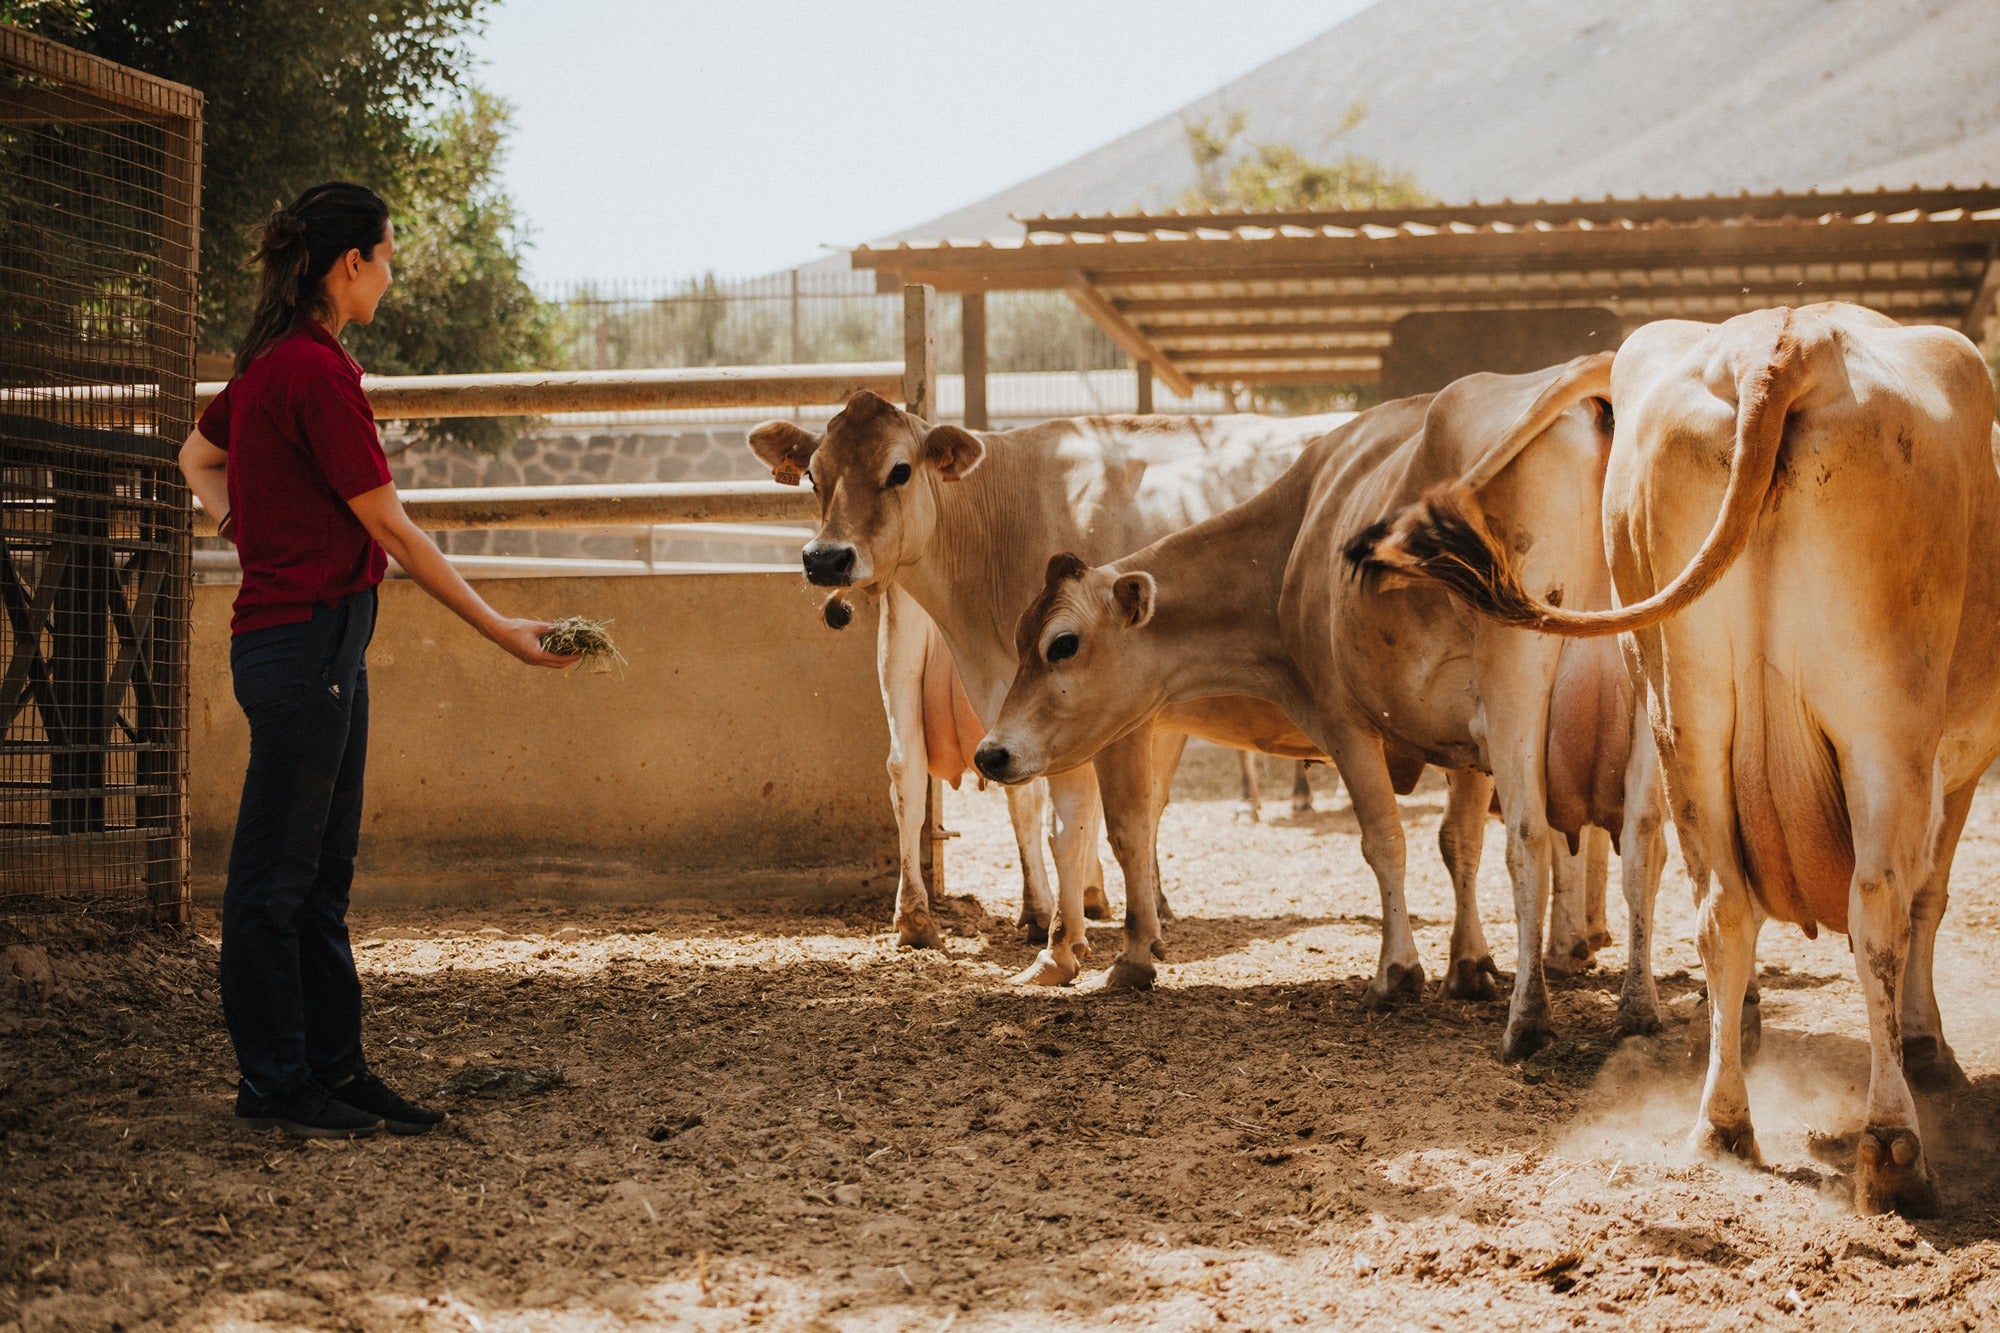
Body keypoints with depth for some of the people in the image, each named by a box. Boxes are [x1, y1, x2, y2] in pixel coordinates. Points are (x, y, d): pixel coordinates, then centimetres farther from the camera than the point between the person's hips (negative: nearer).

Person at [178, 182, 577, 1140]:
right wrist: (499, 629, -12)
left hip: (316, 640, 10)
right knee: (276, 871, -1)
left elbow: (198, 457, 29)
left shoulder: (271, 362, 12)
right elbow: (391, 529, -17)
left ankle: (333, 1067, 20)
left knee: (321, 872, 13)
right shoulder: (318, 370, -17)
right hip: (306, 637, -10)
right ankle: (272, 1082, 7)